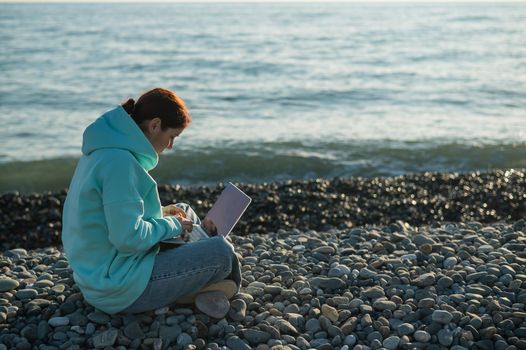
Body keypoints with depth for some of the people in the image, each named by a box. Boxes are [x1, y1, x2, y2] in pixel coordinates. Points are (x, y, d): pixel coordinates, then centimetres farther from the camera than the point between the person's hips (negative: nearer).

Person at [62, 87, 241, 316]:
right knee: (222, 251, -12)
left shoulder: (105, 150, 7)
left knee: (185, 212, 23)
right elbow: (129, 238, -27)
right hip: (120, 289, -11)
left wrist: (160, 212, 9)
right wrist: (172, 225, -11)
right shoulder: (119, 162, -24)